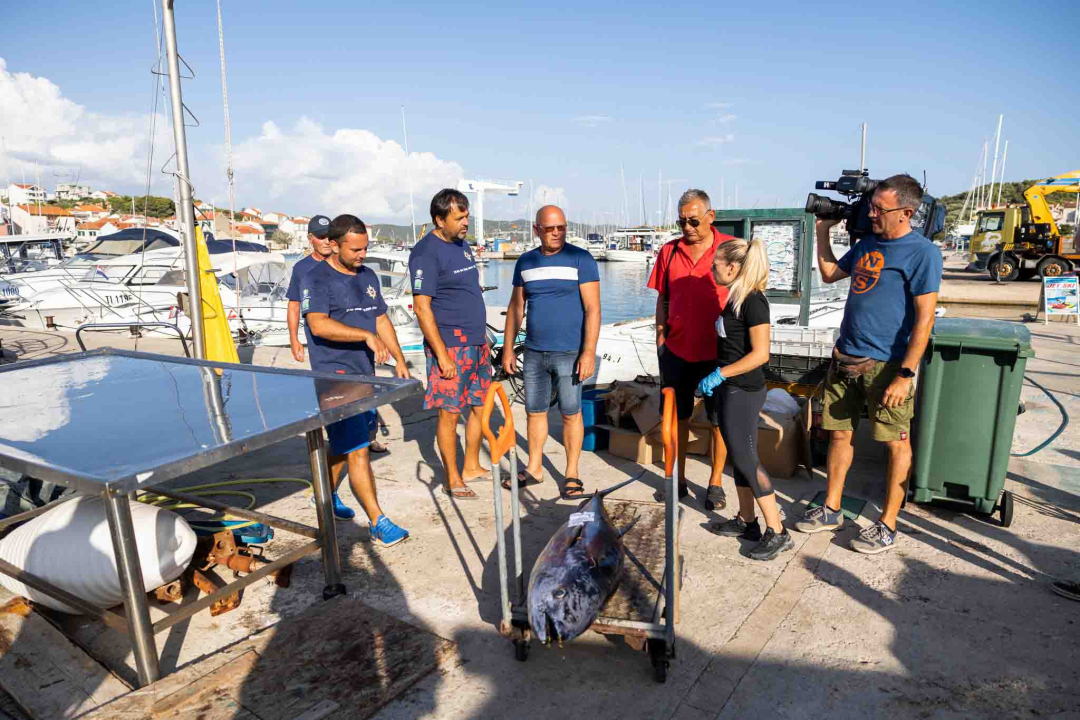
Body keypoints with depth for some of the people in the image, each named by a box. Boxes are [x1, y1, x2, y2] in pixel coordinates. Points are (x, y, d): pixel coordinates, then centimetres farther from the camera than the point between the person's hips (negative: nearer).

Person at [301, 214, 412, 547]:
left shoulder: (368, 276, 14)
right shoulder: (315, 279, -10)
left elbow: (381, 320, 20)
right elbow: (318, 324, -25)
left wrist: (399, 359, 14)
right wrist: (367, 335, -32)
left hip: (364, 374, 8)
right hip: (335, 375, -8)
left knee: (345, 442, 18)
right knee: (358, 450, -9)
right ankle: (378, 523, -4)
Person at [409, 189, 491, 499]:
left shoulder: (462, 245, 13)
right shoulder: (426, 252, -13)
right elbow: (422, 307, -18)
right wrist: (442, 355, -21)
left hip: (477, 343, 9)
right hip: (449, 346, -8)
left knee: (481, 406, 13)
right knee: (450, 413, 0)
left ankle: (471, 467, 28)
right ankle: (452, 480, 14)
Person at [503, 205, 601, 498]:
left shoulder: (580, 259, -7)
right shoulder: (525, 262, 7)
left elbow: (592, 309, -11)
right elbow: (516, 306, 13)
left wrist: (589, 352, -17)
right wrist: (508, 349, 10)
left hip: (569, 353, -4)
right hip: (534, 352, 5)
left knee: (571, 413, 3)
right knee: (534, 411, 12)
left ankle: (572, 474, 18)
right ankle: (534, 468, 29)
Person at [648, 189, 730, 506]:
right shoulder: (669, 251, 3)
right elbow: (662, 299, 9)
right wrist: (660, 341, 6)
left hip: (718, 352, -2)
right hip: (677, 350, 3)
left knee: (720, 420, 8)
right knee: (677, 417, 12)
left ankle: (715, 483, 23)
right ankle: (678, 479, 27)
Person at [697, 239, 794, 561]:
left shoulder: (753, 301, -17)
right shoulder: (735, 298, 11)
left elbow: (760, 353, -22)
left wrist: (719, 375, -22)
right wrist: (715, 379, 16)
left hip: (743, 391, -9)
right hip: (730, 389, 9)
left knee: (746, 458, -4)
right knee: (738, 456, 15)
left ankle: (777, 532, 5)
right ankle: (746, 521, 27)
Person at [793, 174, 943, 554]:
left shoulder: (922, 252, -11)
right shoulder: (867, 242, 11)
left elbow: (924, 318, -15)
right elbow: (829, 274, 24)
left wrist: (906, 374, -19)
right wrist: (823, 230, 16)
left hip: (886, 364, -7)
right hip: (845, 357, 7)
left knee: (896, 442, 5)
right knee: (839, 433, 13)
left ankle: (887, 525, 17)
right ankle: (832, 509, 26)